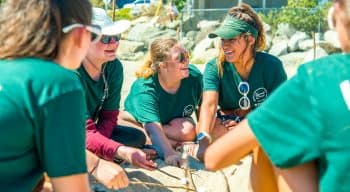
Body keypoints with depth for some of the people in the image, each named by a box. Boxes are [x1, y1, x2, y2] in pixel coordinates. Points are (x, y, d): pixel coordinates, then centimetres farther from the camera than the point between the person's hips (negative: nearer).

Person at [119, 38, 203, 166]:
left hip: (173, 124, 3)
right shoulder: (145, 88, -33)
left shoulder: (194, 75, -21)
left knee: (188, 130, -33)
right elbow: (153, 127, -45)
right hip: (138, 120, -2)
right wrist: (168, 153, -61)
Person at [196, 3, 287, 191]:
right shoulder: (215, 67, -11)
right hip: (230, 124, 2)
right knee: (202, 127, -31)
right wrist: (204, 140, -46)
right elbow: (209, 104, -28)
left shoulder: (272, 65, -13)